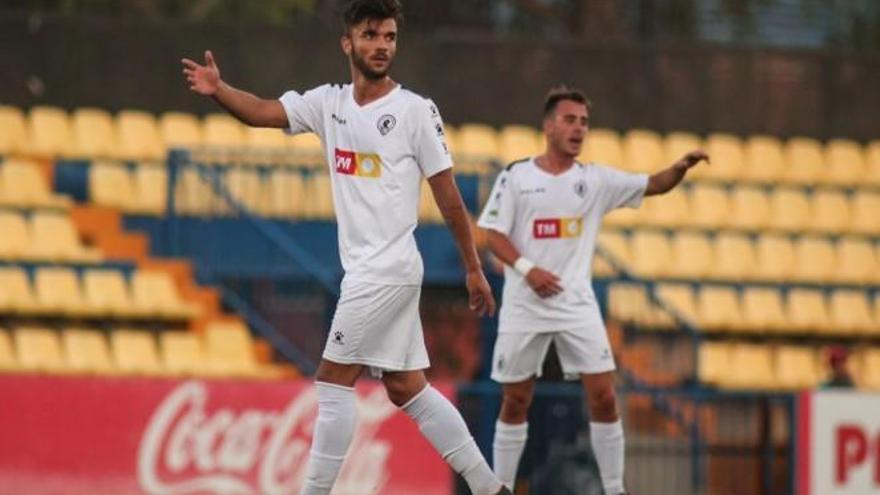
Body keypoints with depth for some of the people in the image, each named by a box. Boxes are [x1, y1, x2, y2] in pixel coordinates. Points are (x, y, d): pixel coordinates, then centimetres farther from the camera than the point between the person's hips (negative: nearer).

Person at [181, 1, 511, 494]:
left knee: (334, 381, -8)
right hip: (364, 268, 7)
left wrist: (475, 270, -3)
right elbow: (263, 112, -6)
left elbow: (449, 197, -5)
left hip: (389, 267, -7)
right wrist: (217, 90, -26)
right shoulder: (329, 102, 7)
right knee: (407, 388, 10)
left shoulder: (416, 111, -8)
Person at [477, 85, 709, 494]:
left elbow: (654, 185, 2)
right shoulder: (516, 176, 0)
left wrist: (681, 167, -19)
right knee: (515, 401, 6)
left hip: (577, 304, 1)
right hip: (524, 305, -1)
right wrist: (527, 268, -18)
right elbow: (492, 234, -4)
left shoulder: (595, 180, 5)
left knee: (603, 396, -8)